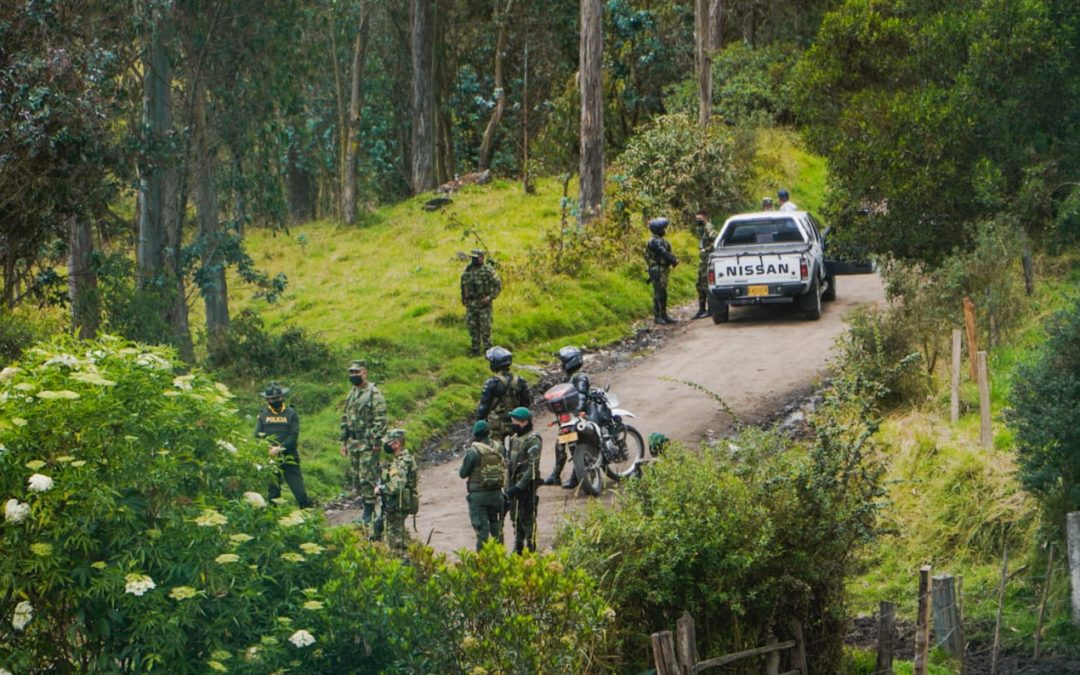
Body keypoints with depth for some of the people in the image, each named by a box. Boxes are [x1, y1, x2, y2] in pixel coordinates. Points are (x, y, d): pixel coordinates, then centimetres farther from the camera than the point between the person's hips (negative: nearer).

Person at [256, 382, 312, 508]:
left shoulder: (291, 414, 4)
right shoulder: (263, 414, 10)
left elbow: (294, 436, -5)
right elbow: (257, 435, 3)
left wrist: (280, 448, -17)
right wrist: (269, 449, -14)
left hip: (289, 459, -2)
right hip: (270, 459, 2)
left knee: (299, 491, -7)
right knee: (272, 492, 6)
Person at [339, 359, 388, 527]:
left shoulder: (374, 394, -11)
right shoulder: (351, 394, 15)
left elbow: (381, 419, -16)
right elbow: (345, 418, 21)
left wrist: (375, 442, -19)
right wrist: (344, 441, 18)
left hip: (368, 444, -8)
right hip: (353, 443, 8)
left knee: (368, 478, -8)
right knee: (356, 478, 10)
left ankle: (369, 513, -5)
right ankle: (366, 506, 19)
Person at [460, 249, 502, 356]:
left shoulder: (488, 270, -9)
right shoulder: (468, 270, 8)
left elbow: (498, 284, -9)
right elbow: (463, 284, 24)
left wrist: (490, 297, -17)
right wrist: (463, 298, 14)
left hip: (483, 303, -5)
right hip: (471, 303, 5)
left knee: (485, 327, -3)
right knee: (472, 327, 6)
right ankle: (476, 350, 15)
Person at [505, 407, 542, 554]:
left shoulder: (533, 440, -14)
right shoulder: (514, 438, 14)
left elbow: (533, 467, -19)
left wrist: (520, 486, -22)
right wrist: (508, 486, 17)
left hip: (526, 485, -9)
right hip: (514, 485, 9)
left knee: (527, 519, -6)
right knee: (515, 518, 14)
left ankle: (531, 551, -1)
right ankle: (517, 549, 23)